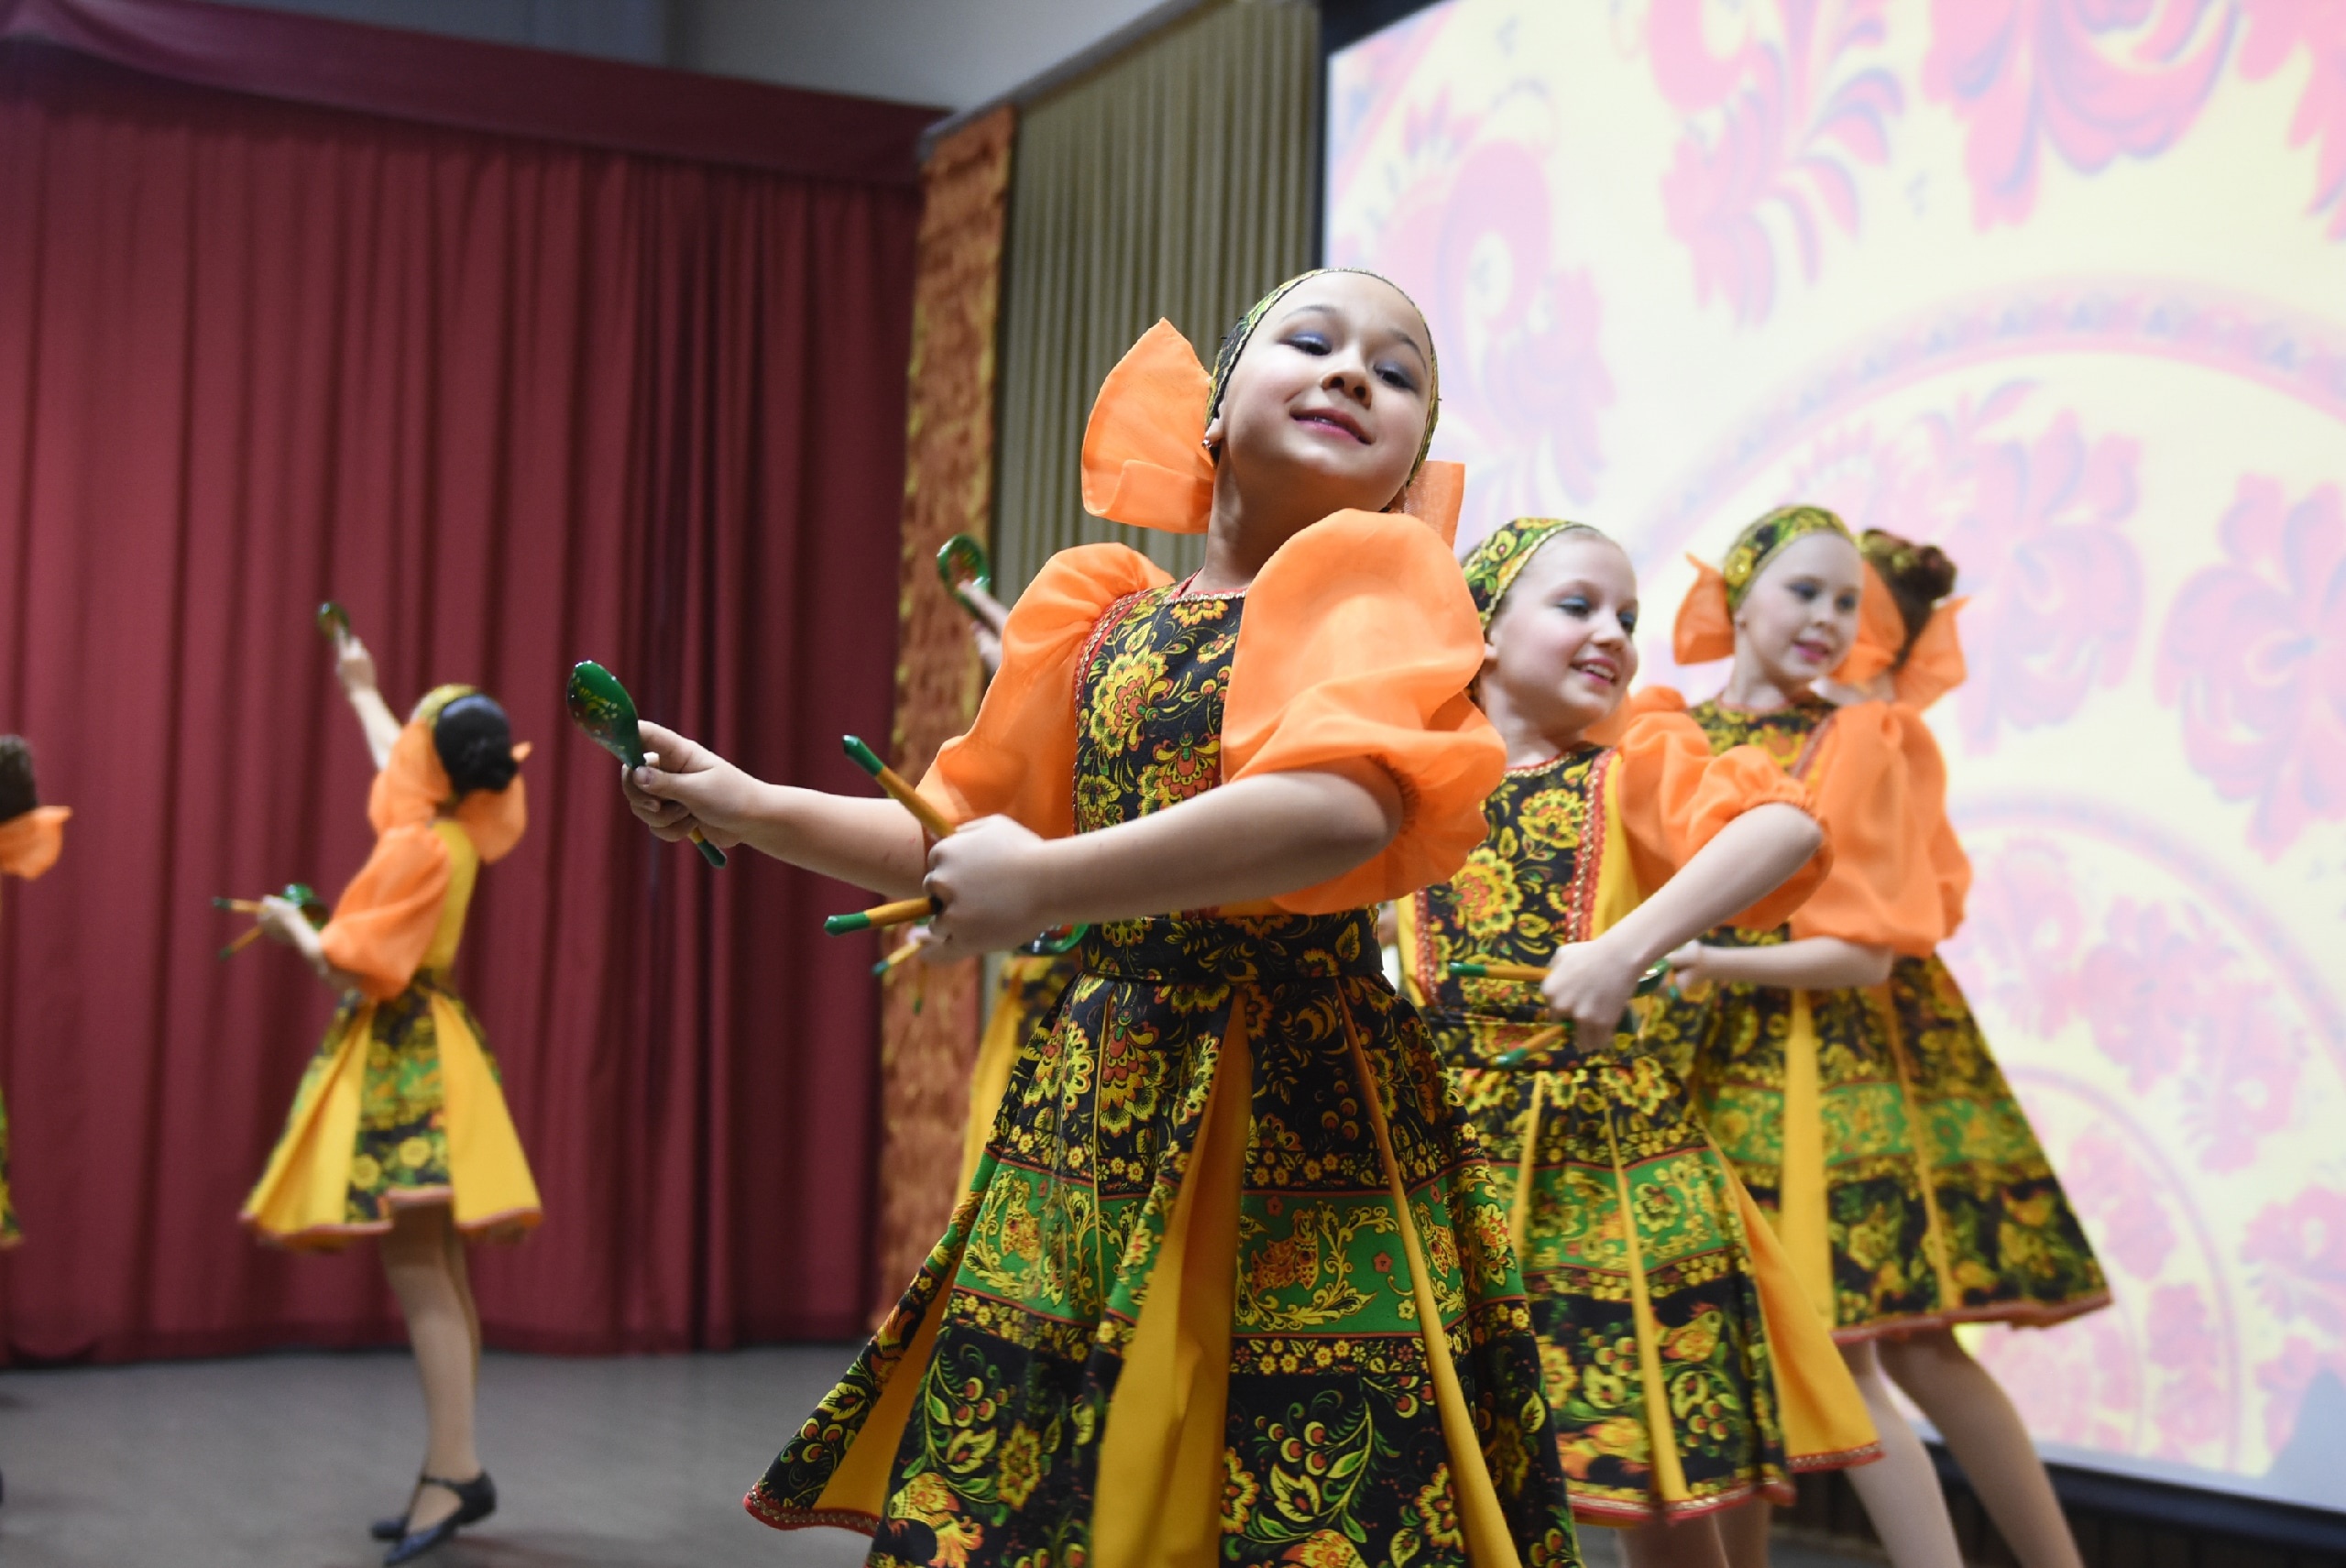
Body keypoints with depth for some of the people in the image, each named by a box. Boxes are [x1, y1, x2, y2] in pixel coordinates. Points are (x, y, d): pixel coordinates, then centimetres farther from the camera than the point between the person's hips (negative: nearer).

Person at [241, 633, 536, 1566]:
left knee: (417, 1274, -13)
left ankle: (453, 1471, -17)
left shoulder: (418, 850, -17)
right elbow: (399, 765, 31)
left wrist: (293, 928, 0)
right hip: (416, 1055, 9)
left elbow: (353, 965, -19)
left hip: (402, 1064, -9)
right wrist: (362, 692, 45)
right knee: (436, 1275, 9)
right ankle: (453, 1474, 13)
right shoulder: (456, 828, 8)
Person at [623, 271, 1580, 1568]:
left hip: (1293, 1121, -5)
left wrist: (1045, 886, -22)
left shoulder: (1375, 575, -5)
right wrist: (746, 807, 21)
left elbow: (1343, 810, -25)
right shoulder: (1106, 616, 13)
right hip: (1095, 1108, 6)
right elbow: (972, 841, 24)